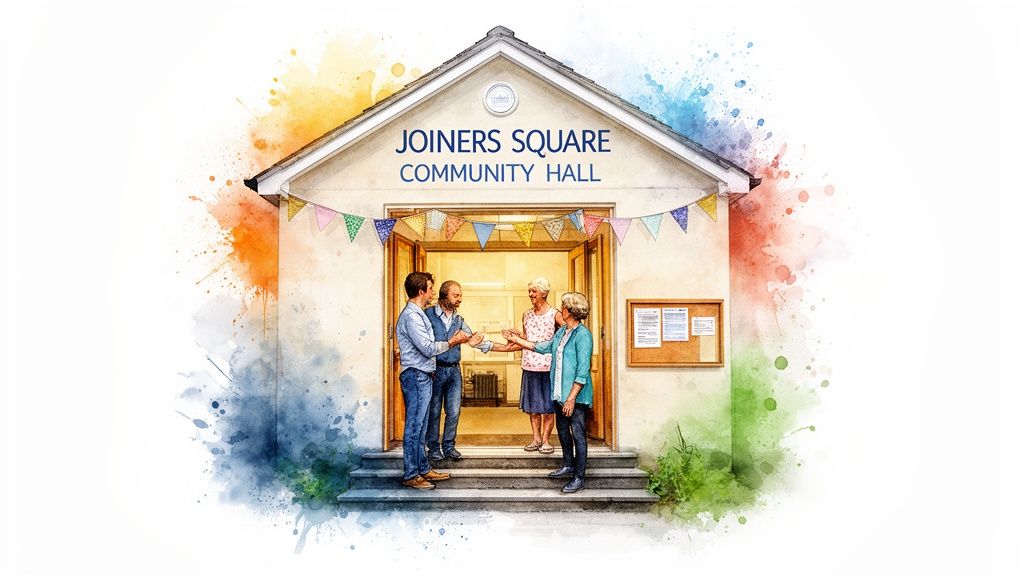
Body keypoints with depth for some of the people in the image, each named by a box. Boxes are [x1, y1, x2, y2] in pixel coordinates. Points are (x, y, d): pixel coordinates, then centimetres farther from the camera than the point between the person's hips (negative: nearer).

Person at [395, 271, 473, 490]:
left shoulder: (418, 314, 16)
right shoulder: (410, 316, -16)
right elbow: (428, 349, -19)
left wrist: (453, 340, 9)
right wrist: (452, 342, -7)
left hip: (423, 376, 10)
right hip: (416, 376, -10)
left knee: (420, 426, 15)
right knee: (414, 427, -4)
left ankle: (423, 469, 23)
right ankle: (410, 475, 4)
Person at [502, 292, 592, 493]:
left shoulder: (583, 335, -17)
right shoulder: (561, 331, 10)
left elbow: (583, 371, -20)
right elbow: (544, 347, 24)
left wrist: (571, 398, -22)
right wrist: (517, 340, 25)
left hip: (576, 395, -9)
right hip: (559, 393, 9)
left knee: (578, 435, -2)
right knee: (562, 429, 19)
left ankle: (579, 477, 7)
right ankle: (568, 465, 36)